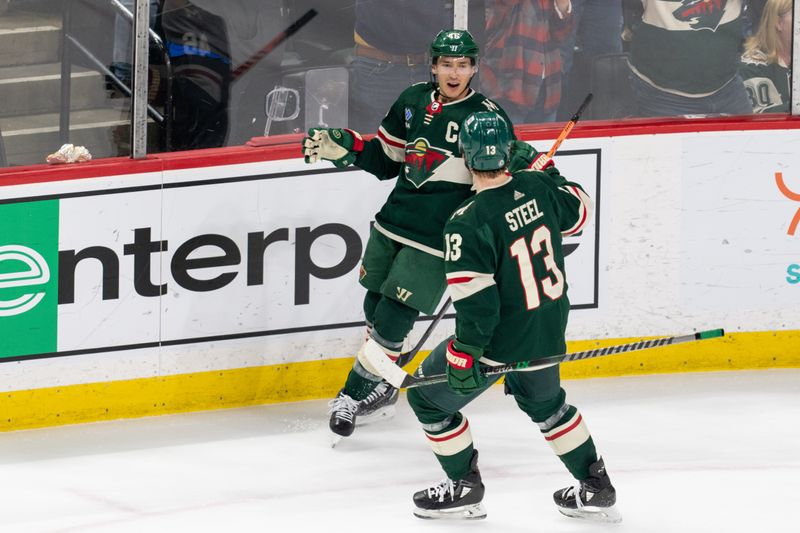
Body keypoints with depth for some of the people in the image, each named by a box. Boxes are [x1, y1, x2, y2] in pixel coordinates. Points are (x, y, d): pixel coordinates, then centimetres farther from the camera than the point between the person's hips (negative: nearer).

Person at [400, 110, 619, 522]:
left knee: (429, 396, 14)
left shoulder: (468, 224, -25)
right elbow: (578, 212, 13)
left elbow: (476, 301, -24)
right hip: (549, 331, 7)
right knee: (545, 402, 31)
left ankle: (464, 487, 22)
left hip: (501, 341, -7)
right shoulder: (538, 187, -9)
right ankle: (596, 489, 32)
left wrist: (465, 354, -15)